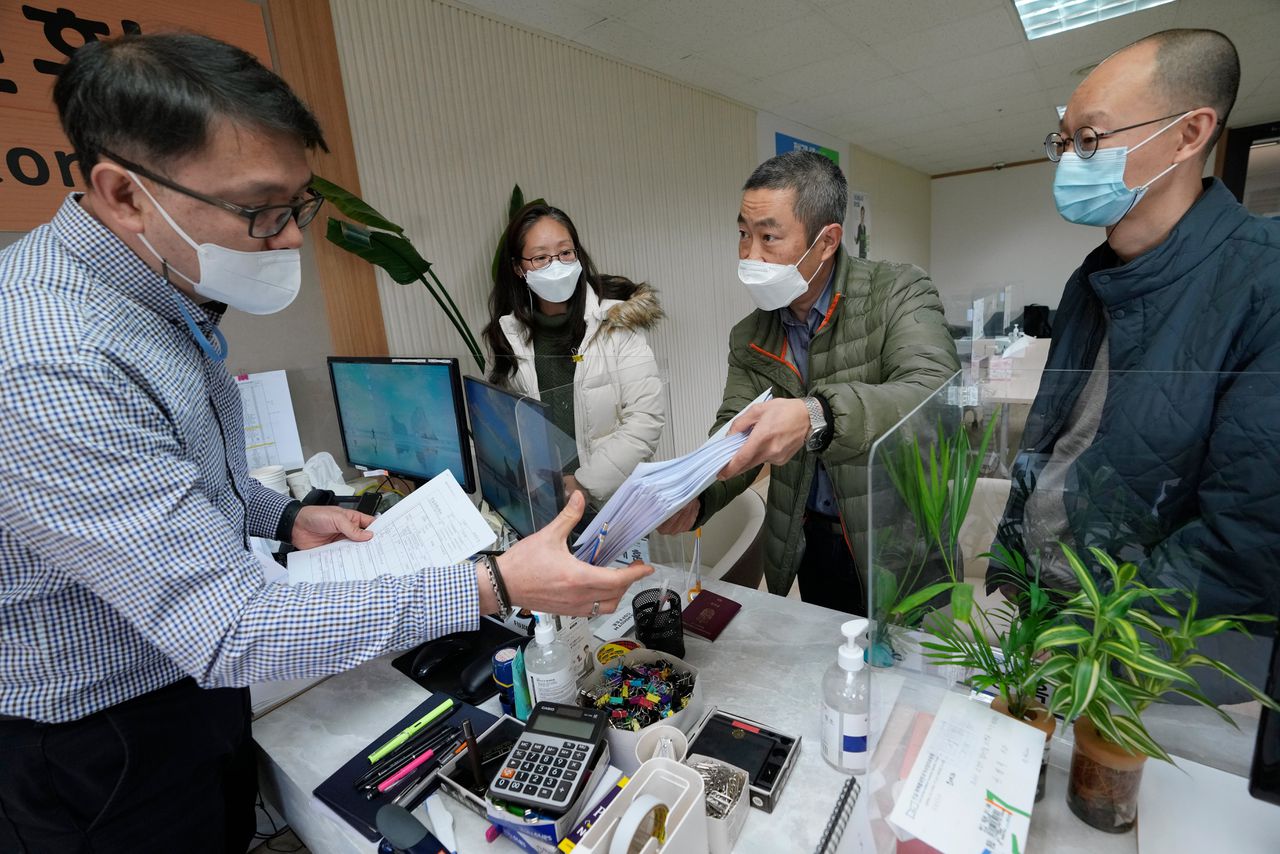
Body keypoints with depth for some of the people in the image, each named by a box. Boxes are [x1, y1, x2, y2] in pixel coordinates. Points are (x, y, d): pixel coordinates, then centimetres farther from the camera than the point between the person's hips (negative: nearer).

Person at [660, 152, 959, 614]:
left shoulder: (899, 293, -13)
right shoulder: (749, 338, -1)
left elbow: (937, 394, -29)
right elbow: (733, 434, -4)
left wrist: (817, 418, -46)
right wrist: (692, 496, -24)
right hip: (808, 545, 4)